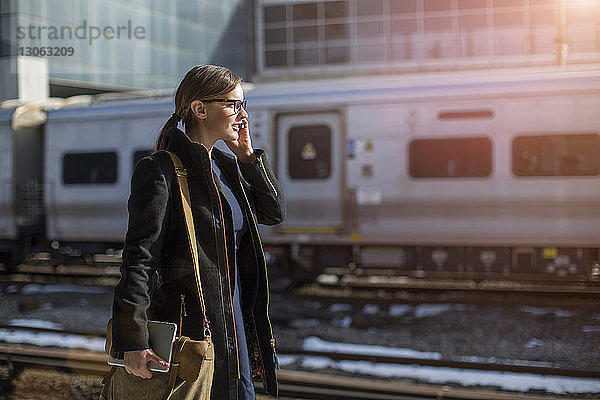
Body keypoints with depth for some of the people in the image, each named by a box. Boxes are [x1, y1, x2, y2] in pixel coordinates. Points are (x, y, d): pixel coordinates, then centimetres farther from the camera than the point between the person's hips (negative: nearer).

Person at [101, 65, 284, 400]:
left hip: (234, 319, 8)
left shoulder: (226, 165, 12)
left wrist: (247, 156, 4)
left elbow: (275, 213, 14)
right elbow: (139, 257, -19)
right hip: (189, 324, -8)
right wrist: (133, 341, -25)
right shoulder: (161, 170, -13)